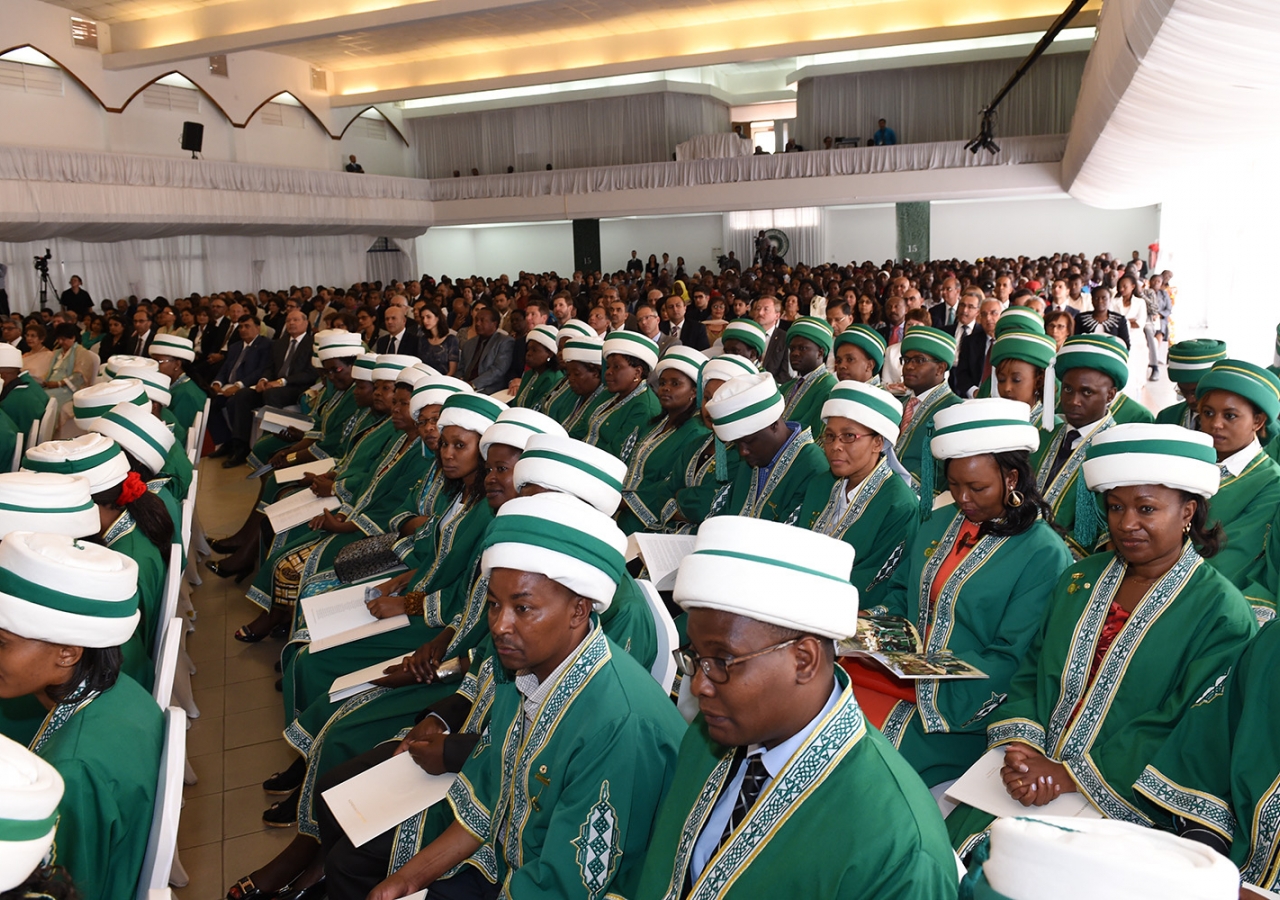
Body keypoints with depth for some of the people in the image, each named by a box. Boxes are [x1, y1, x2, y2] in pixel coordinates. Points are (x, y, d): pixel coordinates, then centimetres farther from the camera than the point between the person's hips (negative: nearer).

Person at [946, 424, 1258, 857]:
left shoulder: (1221, 612, -6)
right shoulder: (1080, 578, 12)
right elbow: (1030, 672, 10)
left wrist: (1071, 776, -17)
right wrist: (1020, 748, -9)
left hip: (1119, 802, -5)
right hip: (1034, 772, 5)